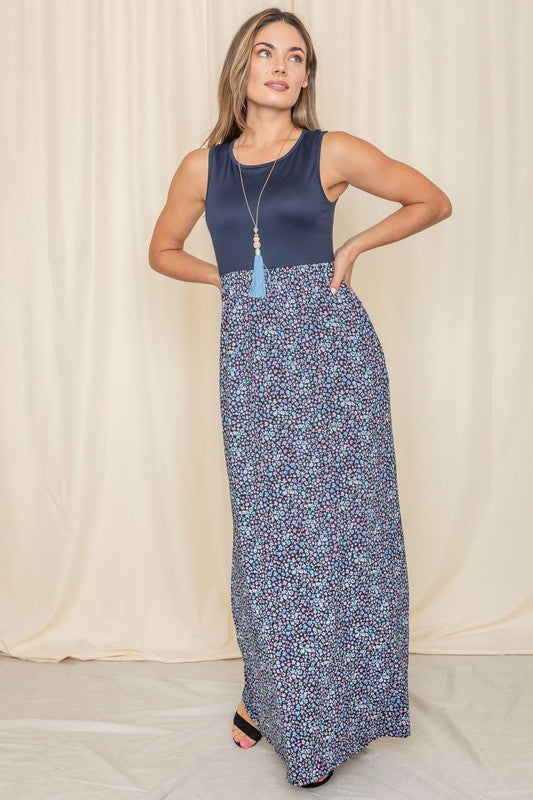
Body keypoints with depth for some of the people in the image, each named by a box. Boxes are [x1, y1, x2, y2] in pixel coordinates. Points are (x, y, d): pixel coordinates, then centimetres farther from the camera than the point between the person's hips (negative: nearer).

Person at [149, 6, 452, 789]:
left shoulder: (332, 152, 1)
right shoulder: (203, 165, 8)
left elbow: (433, 201, 8)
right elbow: (163, 250, 21)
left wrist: (353, 248, 0)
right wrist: (229, 279, 6)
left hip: (332, 349, -2)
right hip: (251, 357, 2)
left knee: (339, 521, 4)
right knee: (267, 531, 6)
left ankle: (333, 696, 23)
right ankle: (271, 688, 26)